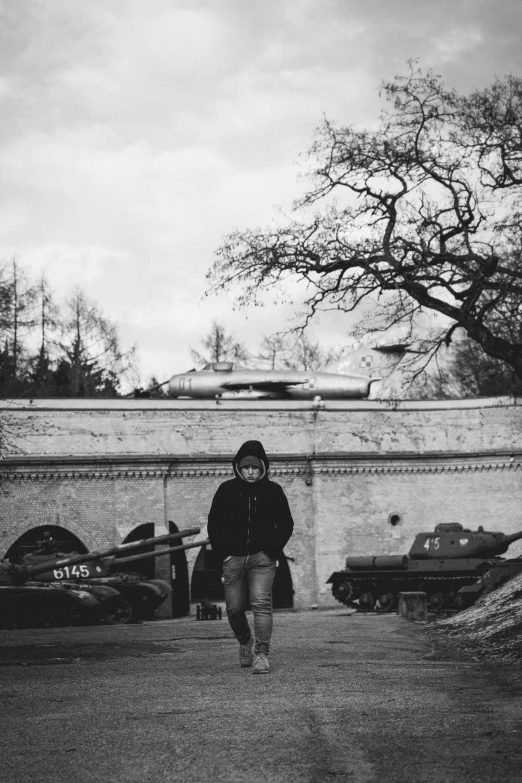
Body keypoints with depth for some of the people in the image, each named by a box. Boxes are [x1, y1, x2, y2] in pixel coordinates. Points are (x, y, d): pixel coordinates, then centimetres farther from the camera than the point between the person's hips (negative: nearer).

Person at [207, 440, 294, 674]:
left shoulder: (273, 491, 2)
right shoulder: (227, 490, 2)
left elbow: (286, 524, 8)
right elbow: (214, 523, 8)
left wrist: (273, 551, -3)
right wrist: (223, 554, -1)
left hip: (262, 557, -1)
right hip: (234, 557, 2)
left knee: (261, 604, -14)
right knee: (234, 608, 4)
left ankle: (261, 655, -15)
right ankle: (245, 642, 33)